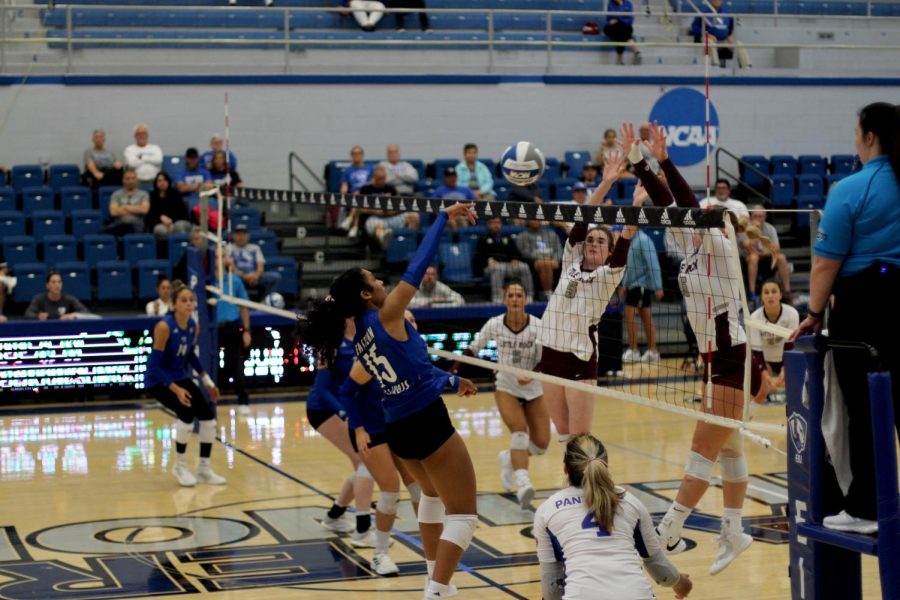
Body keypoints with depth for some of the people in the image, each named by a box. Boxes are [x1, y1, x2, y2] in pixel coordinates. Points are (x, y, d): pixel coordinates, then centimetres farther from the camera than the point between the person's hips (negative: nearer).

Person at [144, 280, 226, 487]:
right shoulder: (164, 327, -25)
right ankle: (180, 464, -4)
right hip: (158, 379, -7)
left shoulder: (194, 326, -5)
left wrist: (208, 382, 11)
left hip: (180, 376, 7)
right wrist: (175, 389, -30)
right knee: (186, 412, -26)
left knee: (207, 415, -6)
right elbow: (154, 364, -23)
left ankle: (204, 469, 9)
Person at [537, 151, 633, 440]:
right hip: (551, 354, 5)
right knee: (563, 435, 11)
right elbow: (582, 219, 0)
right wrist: (606, 183, -10)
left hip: (581, 359, -5)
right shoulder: (571, 262, 9)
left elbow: (625, 242, -18)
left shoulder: (610, 274, -1)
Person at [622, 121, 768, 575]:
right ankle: (733, 533, 18)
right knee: (727, 449, 12)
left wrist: (664, 162, -28)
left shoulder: (720, 248, -13)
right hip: (717, 360, 9)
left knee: (704, 449, -6)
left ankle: (668, 532, -6)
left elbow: (693, 210, -26)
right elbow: (668, 206, 8)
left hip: (732, 361, -9)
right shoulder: (694, 248, 8)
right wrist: (638, 161, 3)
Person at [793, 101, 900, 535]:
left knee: (863, 409, 1)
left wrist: (815, 313, -2)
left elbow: (827, 262, -10)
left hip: (862, 301, -5)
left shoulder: (851, 189, -10)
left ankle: (864, 509, 7)